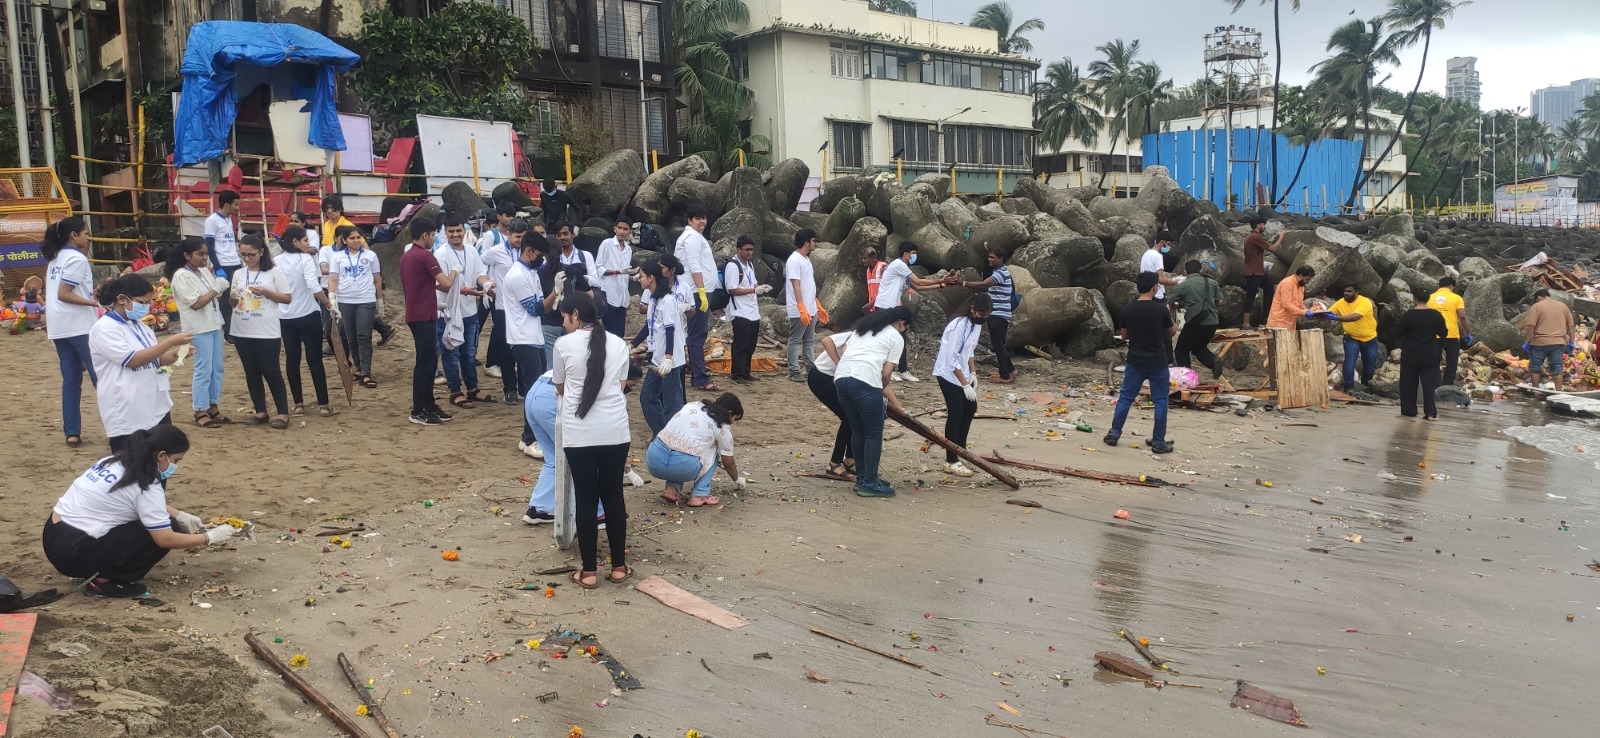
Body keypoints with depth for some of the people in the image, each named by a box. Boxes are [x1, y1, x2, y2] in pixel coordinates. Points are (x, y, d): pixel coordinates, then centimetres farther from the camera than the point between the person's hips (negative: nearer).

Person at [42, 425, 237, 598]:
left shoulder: (116, 462, 9)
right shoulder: (145, 485, -16)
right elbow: (166, 539, -15)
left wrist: (181, 516, 19)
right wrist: (210, 537, -5)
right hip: (75, 553, -9)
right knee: (162, 532, -8)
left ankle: (103, 571, 12)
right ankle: (106, 581, -3)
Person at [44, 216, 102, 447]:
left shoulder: (55, 258, 16)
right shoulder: (77, 259, -11)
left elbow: (54, 293, 15)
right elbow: (64, 295, -18)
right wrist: (94, 302, -21)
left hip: (59, 328, 9)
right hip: (80, 326, -9)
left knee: (71, 380, 8)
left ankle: (72, 433, 7)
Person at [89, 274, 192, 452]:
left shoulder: (139, 325, 12)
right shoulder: (104, 329, -11)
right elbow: (134, 360, -21)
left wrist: (175, 354, -2)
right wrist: (171, 341, -21)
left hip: (157, 410, 8)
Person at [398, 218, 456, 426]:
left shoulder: (405, 257, 13)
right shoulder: (425, 255, -15)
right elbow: (446, 283, -19)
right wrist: (454, 271, 0)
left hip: (415, 314, 10)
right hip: (424, 316, -10)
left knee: (427, 360, 15)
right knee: (426, 362, -5)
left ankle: (428, 405, 20)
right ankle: (418, 411, -1)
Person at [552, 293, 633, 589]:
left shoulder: (564, 344, 0)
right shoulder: (619, 344, 8)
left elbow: (560, 388, 14)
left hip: (579, 433, -3)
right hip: (615, 431, 3)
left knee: (586, 499, 5)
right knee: (613, 496, 12)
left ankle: (589, 571, 11)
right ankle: (619, 566, 19)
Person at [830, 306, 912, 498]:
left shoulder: (862, 328, 29)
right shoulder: (896, 337, 11)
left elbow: (843, 354, 24)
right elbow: (886, 373, 4)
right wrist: (881, 390, 24)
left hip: (841, 378, 7)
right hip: (864, 382, -7)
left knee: (857, 431, 18)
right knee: (874, 434, 5)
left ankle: (862, 479, 24)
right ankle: (870, 483, 7)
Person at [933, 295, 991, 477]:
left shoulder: (977, 324, 1)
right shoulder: (959, 326, -26)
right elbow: (951, 359, -26)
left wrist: (972, 373, 3)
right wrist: (965, 384, -25)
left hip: (962, 373, 9)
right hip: (948, 374, -9)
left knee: (970, 408, 13)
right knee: (955, 414, -8)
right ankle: (951, 461, 0)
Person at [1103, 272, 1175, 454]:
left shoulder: (1127, 309, -5)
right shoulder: (1161, 309, -12)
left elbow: (1124, 335, 7)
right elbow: (1172, 332, 5)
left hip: (1135, 362, 2)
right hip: (1157, 362, -2)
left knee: (1125, 398, 13)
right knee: (1160, 401, 7)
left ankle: (1113, 434, 14)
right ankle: (1158, 442, 9)